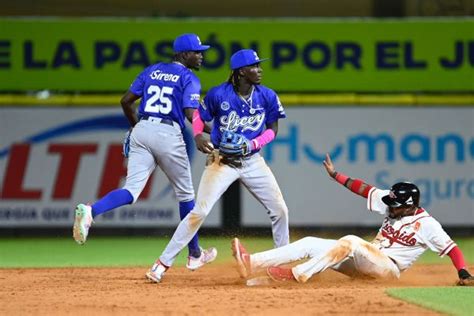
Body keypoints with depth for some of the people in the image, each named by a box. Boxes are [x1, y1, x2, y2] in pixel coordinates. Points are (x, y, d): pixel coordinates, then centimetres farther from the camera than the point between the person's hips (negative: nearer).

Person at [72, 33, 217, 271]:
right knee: (185, 194, 14)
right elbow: (191, 114, -14)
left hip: (142, 130, 4)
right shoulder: (189, 78, 1)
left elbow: (126, 101, 16)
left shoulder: (152, 71, 17)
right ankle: (194, 254, 25)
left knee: (131, 190, -7)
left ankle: (90, 212, -38)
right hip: (169, 135, -4)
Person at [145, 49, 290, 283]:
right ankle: (163, 263, -7)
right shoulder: (218, 94, -13)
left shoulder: (267, 96, -5)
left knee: (280, 210, 2)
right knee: (199, 211, -13)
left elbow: (272, 129, 2)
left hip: (252, 161, 4)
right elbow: (199, 117, 1)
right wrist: (198, 136, -20)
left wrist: (252, 144, -15)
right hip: (221, 160, -4)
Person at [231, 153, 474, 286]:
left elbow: (452, 248, -14)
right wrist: (335, 174, 5)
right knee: (310, 243, -6)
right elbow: (363, 189, 8)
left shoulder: (427, 225, -10)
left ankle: (298, 275, -36)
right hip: (363, 263, 8)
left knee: (350, 242, -34)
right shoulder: (393, 205, 8)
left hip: (388, 268, -8)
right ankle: (252, 263, -20)